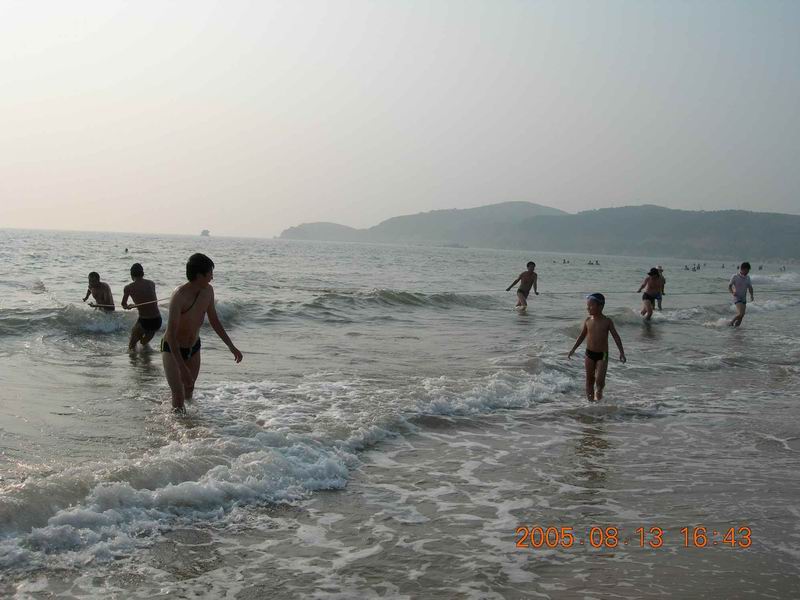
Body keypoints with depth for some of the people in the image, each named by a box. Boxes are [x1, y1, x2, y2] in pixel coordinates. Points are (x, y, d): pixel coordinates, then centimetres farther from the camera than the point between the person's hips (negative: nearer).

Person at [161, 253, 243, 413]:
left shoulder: (208, 291, -9)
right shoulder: (179, 296, -31)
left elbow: (214, 321, 7)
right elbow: (171, 334, -31)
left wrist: (231, 346, 8)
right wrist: (182, 368, -36)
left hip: (194, 347, 7)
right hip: (172, 349, -7)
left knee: (189, 391, 15)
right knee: (179, 397, -12)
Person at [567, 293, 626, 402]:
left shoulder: (607, 321, -8)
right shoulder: (588, 320, 0)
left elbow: (616, 337, -5)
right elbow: (582, 336, 11)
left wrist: (622, 352, -11)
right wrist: (573, 349, 11)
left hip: (602, 355, -3)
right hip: (589, 353, 3)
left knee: (599, 380, -9)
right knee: (589, 379, 6)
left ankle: (599, 391, 22)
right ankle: (590, 399, 16)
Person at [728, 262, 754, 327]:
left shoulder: (747, 278, 6)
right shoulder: (735, 276, -10)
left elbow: (750, 287, 13)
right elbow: (729, 286, -7)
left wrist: (751, 295, -3)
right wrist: (732, 293, -25)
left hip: (744, 299, 6)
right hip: (737, 298, -6)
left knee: (741, 316, 4)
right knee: (741, 313, -21)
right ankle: (731, 322, 0)